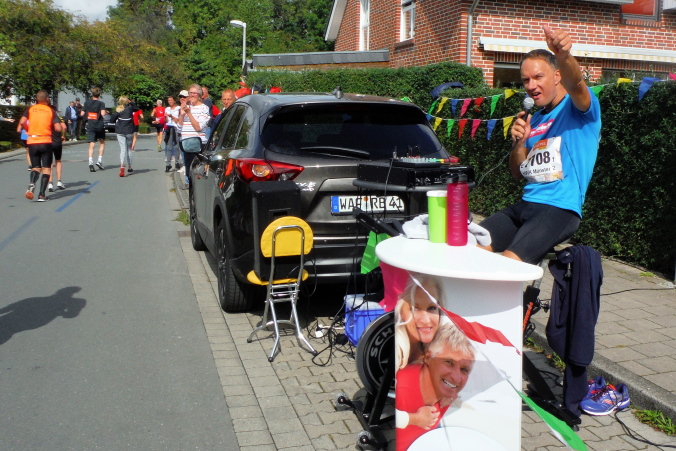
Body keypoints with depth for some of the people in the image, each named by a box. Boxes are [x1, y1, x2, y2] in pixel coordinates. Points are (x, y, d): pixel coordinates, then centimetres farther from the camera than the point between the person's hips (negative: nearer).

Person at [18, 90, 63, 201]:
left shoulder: (30, 109, 5)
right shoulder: (51, 111, 0)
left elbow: (22, 122, -9)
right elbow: (58, 128, -9)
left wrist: (28, 130, 9)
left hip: (32, 142, 2)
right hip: (45, 141, -2)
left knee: (35, 167, 15)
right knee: (46, 168, 6)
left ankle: (32, 184, -16)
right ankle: (41, 195, -3)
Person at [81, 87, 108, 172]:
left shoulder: (87, 102, 4)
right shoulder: (101, 103, -6)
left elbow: (82, 114, 6)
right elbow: (103, 113, -20)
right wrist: (106, 112, 1)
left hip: (90, 125, 2)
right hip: (99, 125, -2)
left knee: (91, 144, -1)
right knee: (102, 142, 18)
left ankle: (90, 162, -16)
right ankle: (99, 160, 8)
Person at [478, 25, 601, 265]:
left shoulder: (579, 108, -1)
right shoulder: (535, 120, 19)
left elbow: (575, 85, -27)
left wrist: (563, 55, -48)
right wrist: (519, 142, -1)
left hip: (560, 209, -7)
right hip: (525, 205, 7)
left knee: (509, 261, -27)